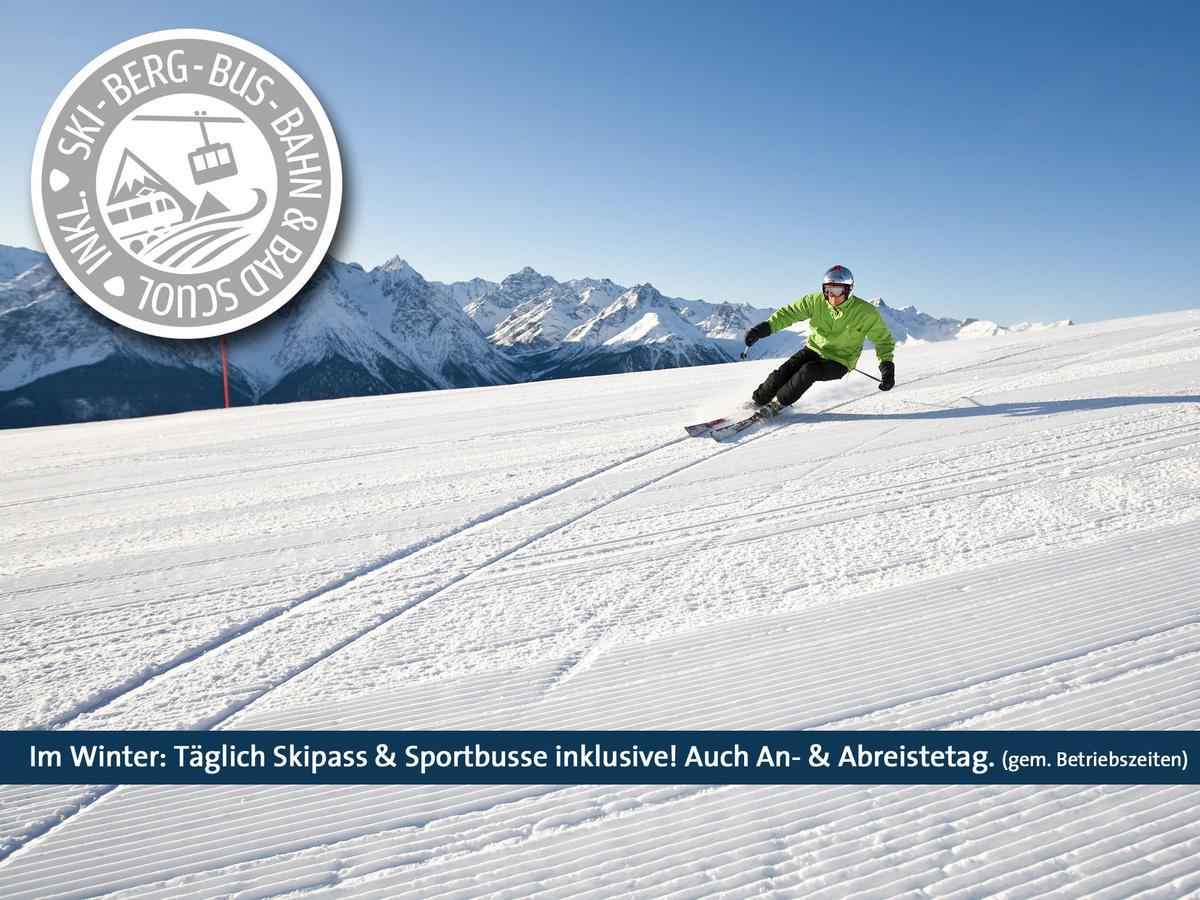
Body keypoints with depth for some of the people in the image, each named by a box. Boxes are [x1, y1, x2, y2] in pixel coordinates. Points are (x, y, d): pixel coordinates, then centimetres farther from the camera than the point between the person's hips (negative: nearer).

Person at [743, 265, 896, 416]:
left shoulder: (865, 313, -18)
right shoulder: (817, 301, -11)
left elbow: (883, 339, -10)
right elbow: (790, 312, -11)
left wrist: (887, 365, -24)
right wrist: (766, 327, -27)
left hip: (839, 362, -3)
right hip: (815, 349, 3)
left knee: (809, 371, -30)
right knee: (785, 370, -19)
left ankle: (778, 404, -10)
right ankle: (757, 400, 0)